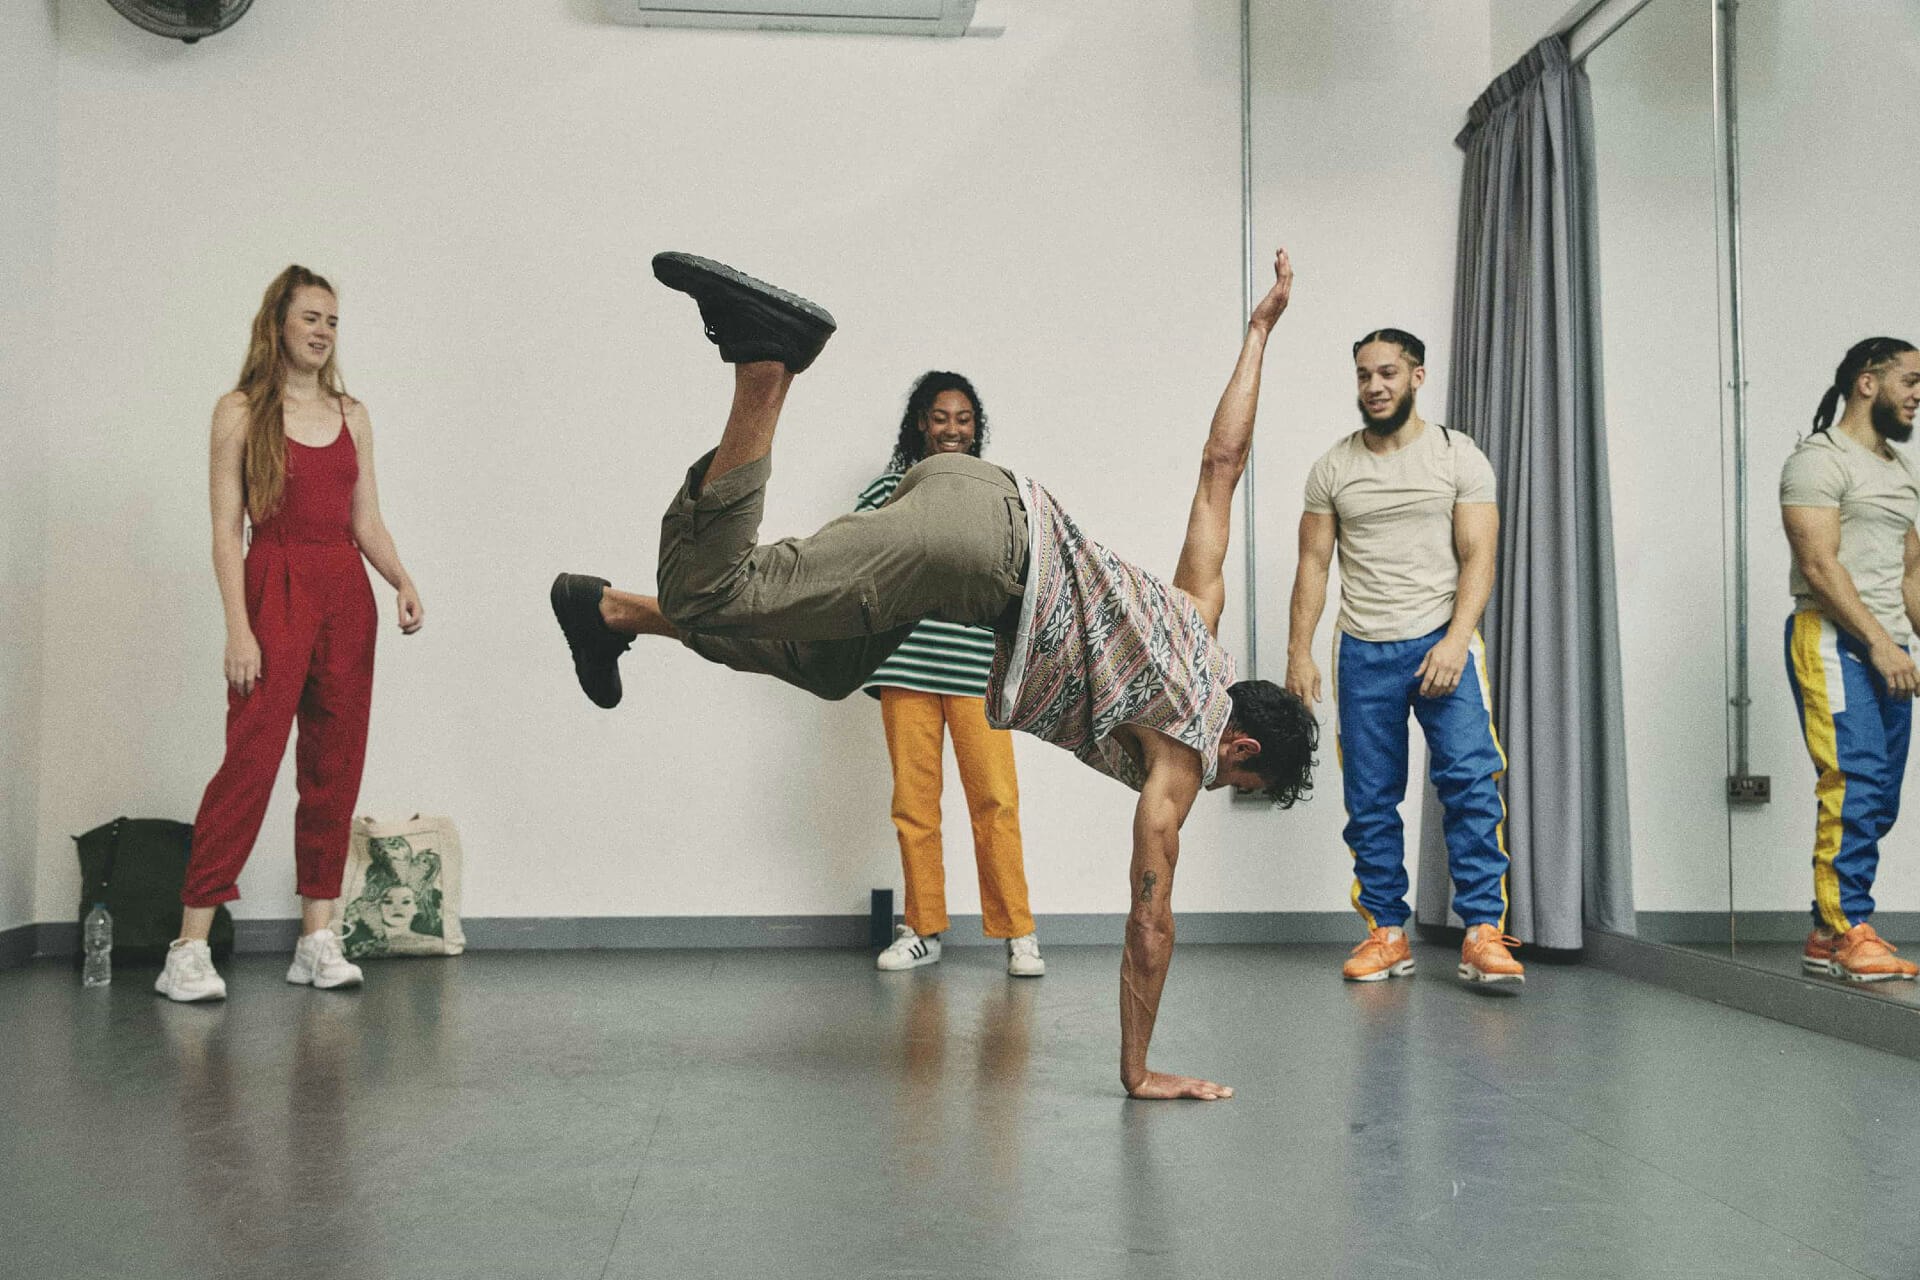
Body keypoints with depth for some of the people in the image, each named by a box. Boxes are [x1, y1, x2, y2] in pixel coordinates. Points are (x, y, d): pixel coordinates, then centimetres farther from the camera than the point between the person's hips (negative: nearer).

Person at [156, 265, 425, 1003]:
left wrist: (402, 582, -4)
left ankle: (318, 938, 11)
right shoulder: (241, 413, 2)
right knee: (250, 761, -11)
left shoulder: (351, 415, 14)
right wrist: (238, 627, -13)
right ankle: (189, 949, -6)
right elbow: (226, 528, -4)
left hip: (346, 595, 5)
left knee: (336, 765, 4)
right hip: (275, 588, -5)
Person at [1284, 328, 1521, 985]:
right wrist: (1300, 652, 1)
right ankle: (1387, 935, 13)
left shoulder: (1459, 457, 3)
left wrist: (1455, 641, -17)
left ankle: (1482, 935, -13)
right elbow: (1313, 564, 9)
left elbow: (1478, 557, -3)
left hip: (1442, 641, -2)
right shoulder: (1332, 468, 9)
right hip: (1363, 652, 3)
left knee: (1472, 779, -16)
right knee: (1370, 802, 4)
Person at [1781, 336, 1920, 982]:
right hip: (1834, 641, -9)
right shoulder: (1819, 460, -5)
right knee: (1853, 786, -15)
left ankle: (1827, 936, 11)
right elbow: (1819, 565, -15)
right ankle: (1851, 931, -11)